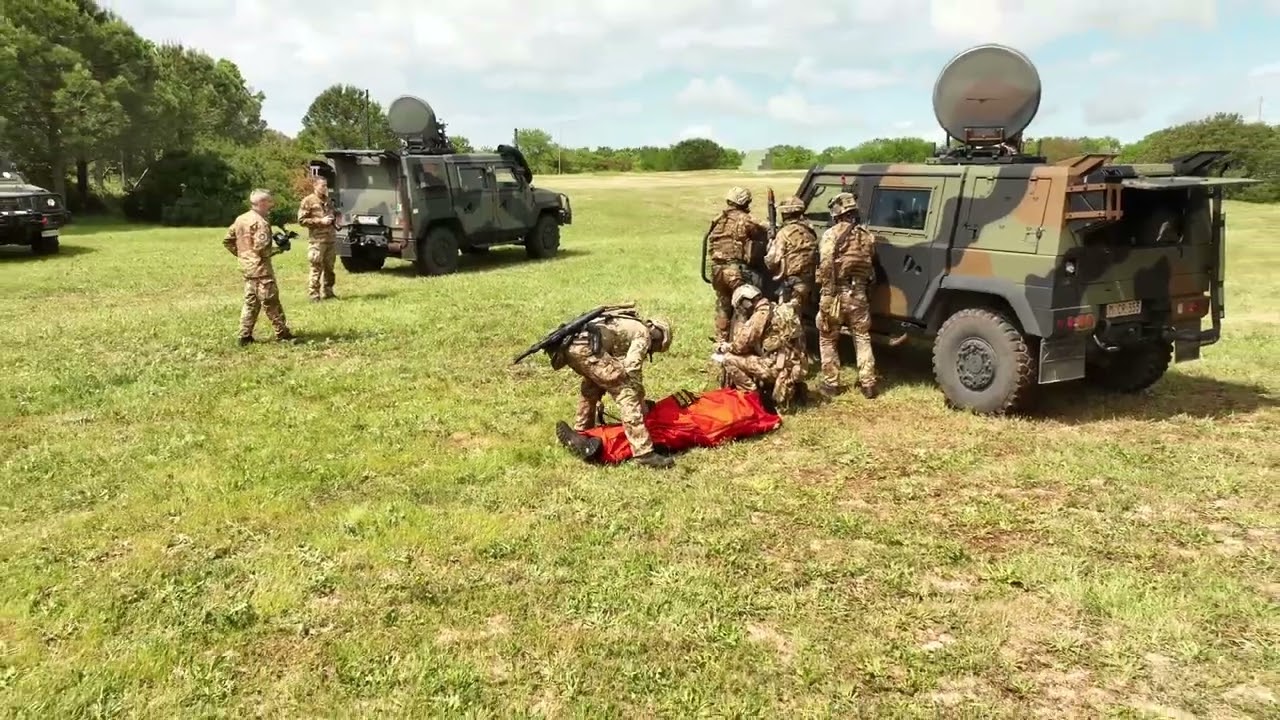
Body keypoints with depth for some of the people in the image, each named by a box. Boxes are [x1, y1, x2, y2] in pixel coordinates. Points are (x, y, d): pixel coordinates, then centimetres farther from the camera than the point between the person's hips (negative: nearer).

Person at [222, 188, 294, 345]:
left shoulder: (240, 219, 11)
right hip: (260, 268, -9)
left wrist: (241, 254, 18)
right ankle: (282, 332, 5)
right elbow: (261, 247, -25)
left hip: (247, 267, 9)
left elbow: (227, 240, 16)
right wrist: (277, 249, -9)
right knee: (271, 301, -2)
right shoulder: (260, 222, -17)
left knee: (251, 301, 14)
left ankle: (245, 336, 13)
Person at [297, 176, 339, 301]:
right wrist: (320, 221, -15)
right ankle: (314, 295, -3)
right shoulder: (308, 201, -5)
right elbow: (301, 220, -9)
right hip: (317, 240, -7)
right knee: (316, 268, -7)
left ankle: (328, 292, 21)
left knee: (329, 268, 11)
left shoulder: (328, 201, 17)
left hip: (330, 239, 7)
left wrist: (334, 219, 10)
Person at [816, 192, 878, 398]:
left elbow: (826, 267, -17)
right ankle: (868, 384, 13)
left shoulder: (832, 234, -9)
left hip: (836, 294, -4)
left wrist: (826, 296, -16)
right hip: (858, 294, 4)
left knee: (827, 340, 10)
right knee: (862, 339, 13)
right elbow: (870, 265, 9)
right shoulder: (867, 236, 6)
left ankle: (831, 384, 12)